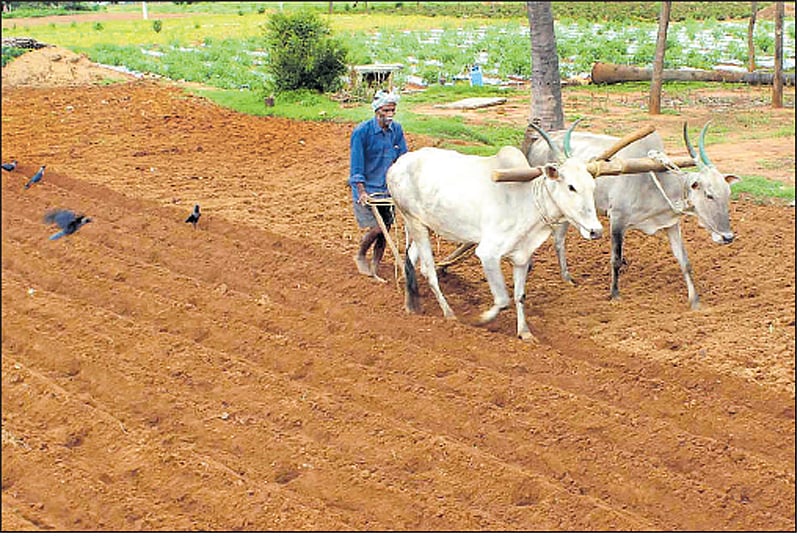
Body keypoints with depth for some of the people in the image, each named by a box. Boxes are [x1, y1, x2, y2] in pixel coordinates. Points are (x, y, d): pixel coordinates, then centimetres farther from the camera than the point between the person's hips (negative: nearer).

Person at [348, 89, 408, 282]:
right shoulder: (362, 131, -15)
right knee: (375, 227, -13)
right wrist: (361, 191, -20)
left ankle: (374, 270, 19)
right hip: (366, 188, -5)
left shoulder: (396, 129, 0)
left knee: (385, 229, 6)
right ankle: (360, 256, 16)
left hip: (386, 188, 5)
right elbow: (356, 164, -14)